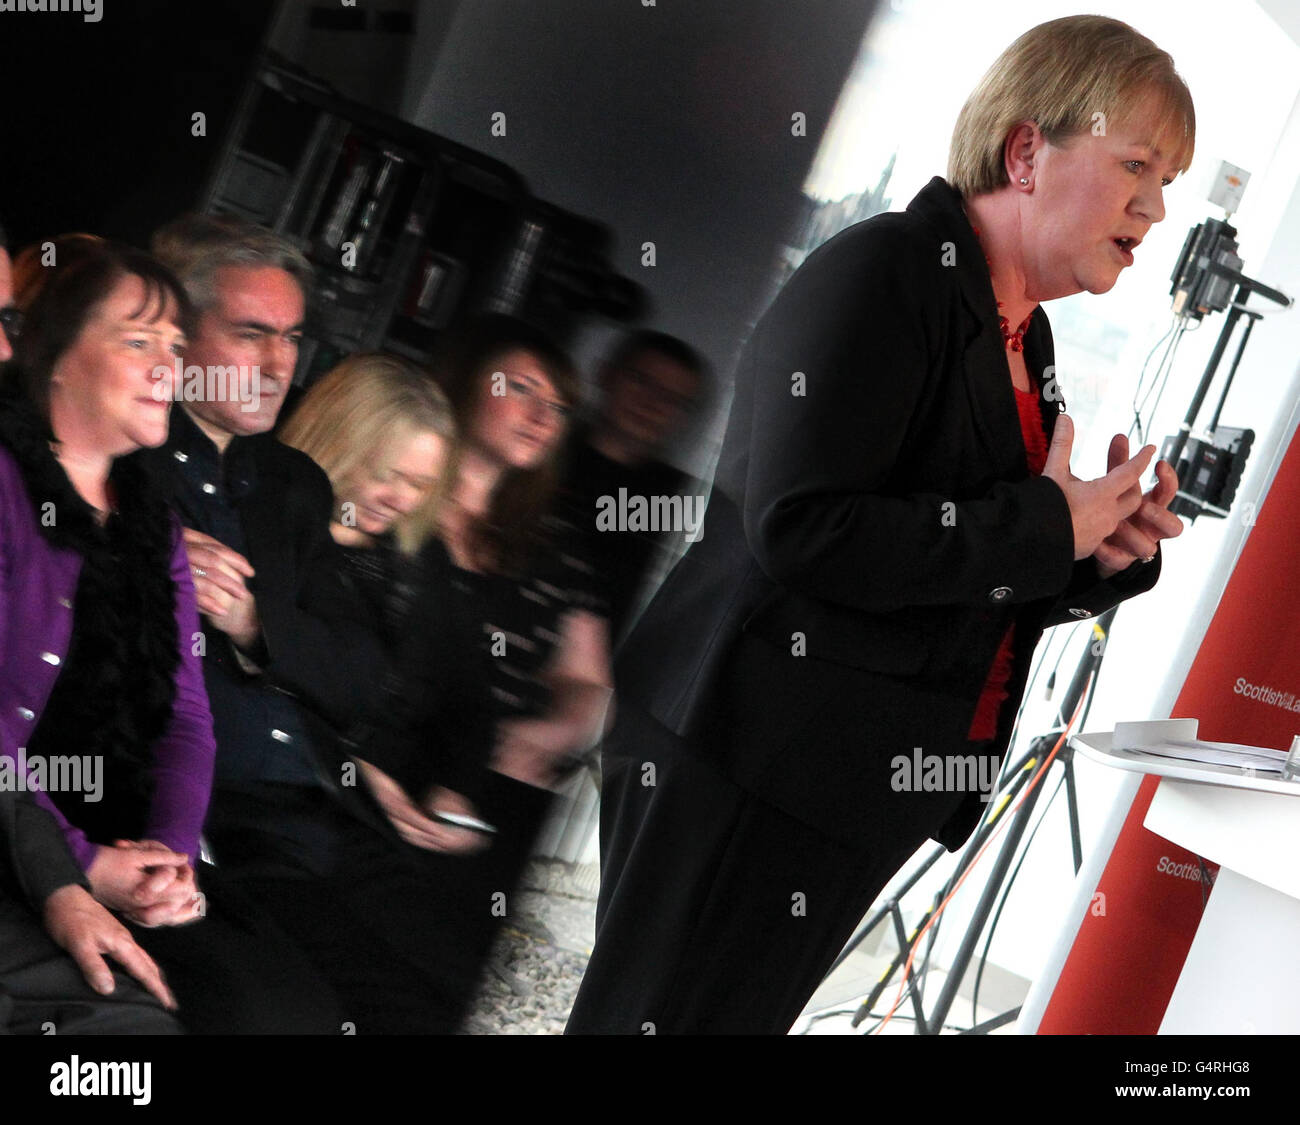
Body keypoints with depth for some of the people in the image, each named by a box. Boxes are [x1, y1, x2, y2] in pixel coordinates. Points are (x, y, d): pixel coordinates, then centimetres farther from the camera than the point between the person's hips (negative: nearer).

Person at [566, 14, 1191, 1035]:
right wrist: (1045, 528, -18)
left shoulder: (1023, 338, 14)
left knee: (747, 1017, 17)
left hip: (880, 792, 9)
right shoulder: (880, 275, -15)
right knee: (668, 1016, 1)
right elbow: (800, 529, -26)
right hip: (742, 780, -9)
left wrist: (1106, 553, -1)